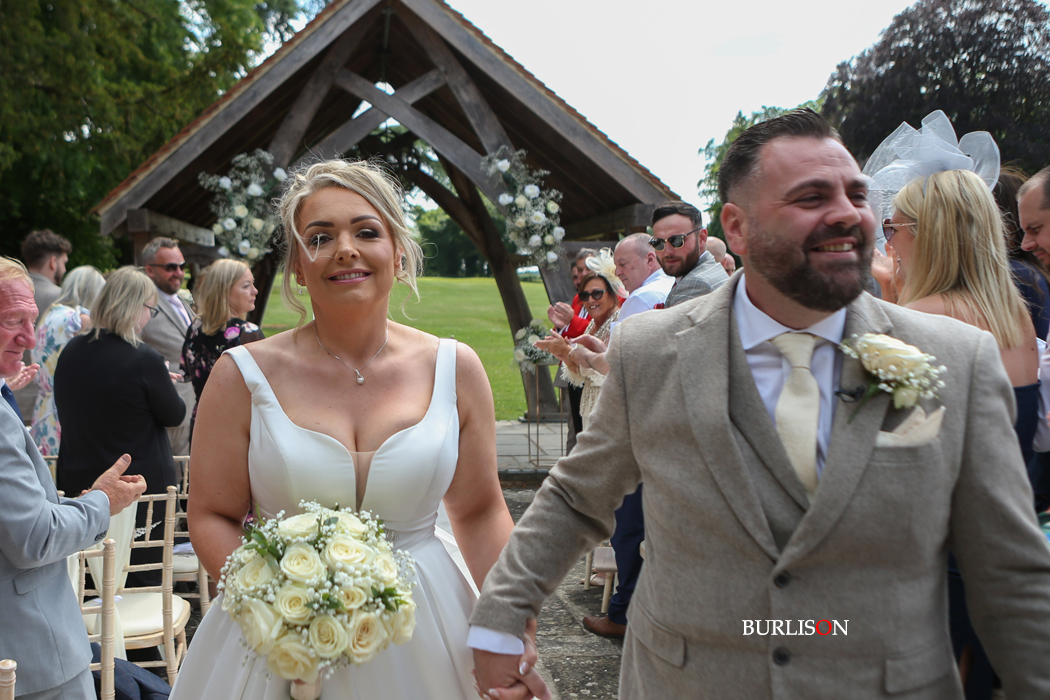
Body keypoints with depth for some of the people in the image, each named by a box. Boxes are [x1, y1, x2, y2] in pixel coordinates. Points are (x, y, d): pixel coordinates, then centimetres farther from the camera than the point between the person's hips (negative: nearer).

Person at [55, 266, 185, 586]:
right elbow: (175, 415, -7)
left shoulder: (70, 352, 0)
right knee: (144, 585, 6)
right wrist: (162, 383, 12)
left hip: (78, 485, 6)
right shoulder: (144, 359, -20)